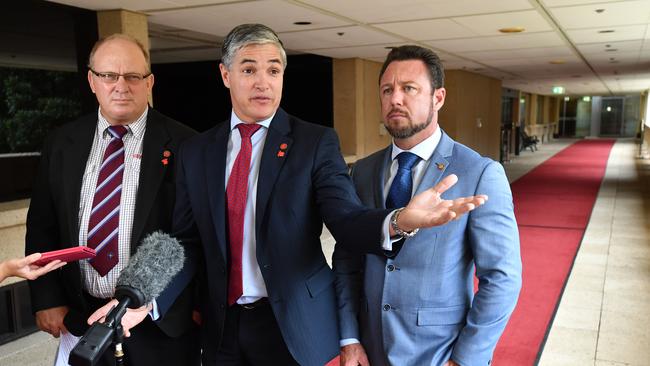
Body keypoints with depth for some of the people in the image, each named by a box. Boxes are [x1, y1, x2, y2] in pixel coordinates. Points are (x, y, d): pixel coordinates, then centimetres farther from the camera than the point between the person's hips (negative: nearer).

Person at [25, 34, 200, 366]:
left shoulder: (182, 145, -8)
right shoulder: (61, 144, 4)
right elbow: (41, 226, 7)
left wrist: (198, 303, -8)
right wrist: (46, 299, 1)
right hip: (79, 318, 3)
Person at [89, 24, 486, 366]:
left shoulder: (316, 141, -6)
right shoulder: (196, 152, 3)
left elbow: (345, 216, -18)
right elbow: (189, 243, 2)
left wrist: (399, 220, -38)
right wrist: (146, 301, -13)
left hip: (295, 326, -2)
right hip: (222, 328, 3)